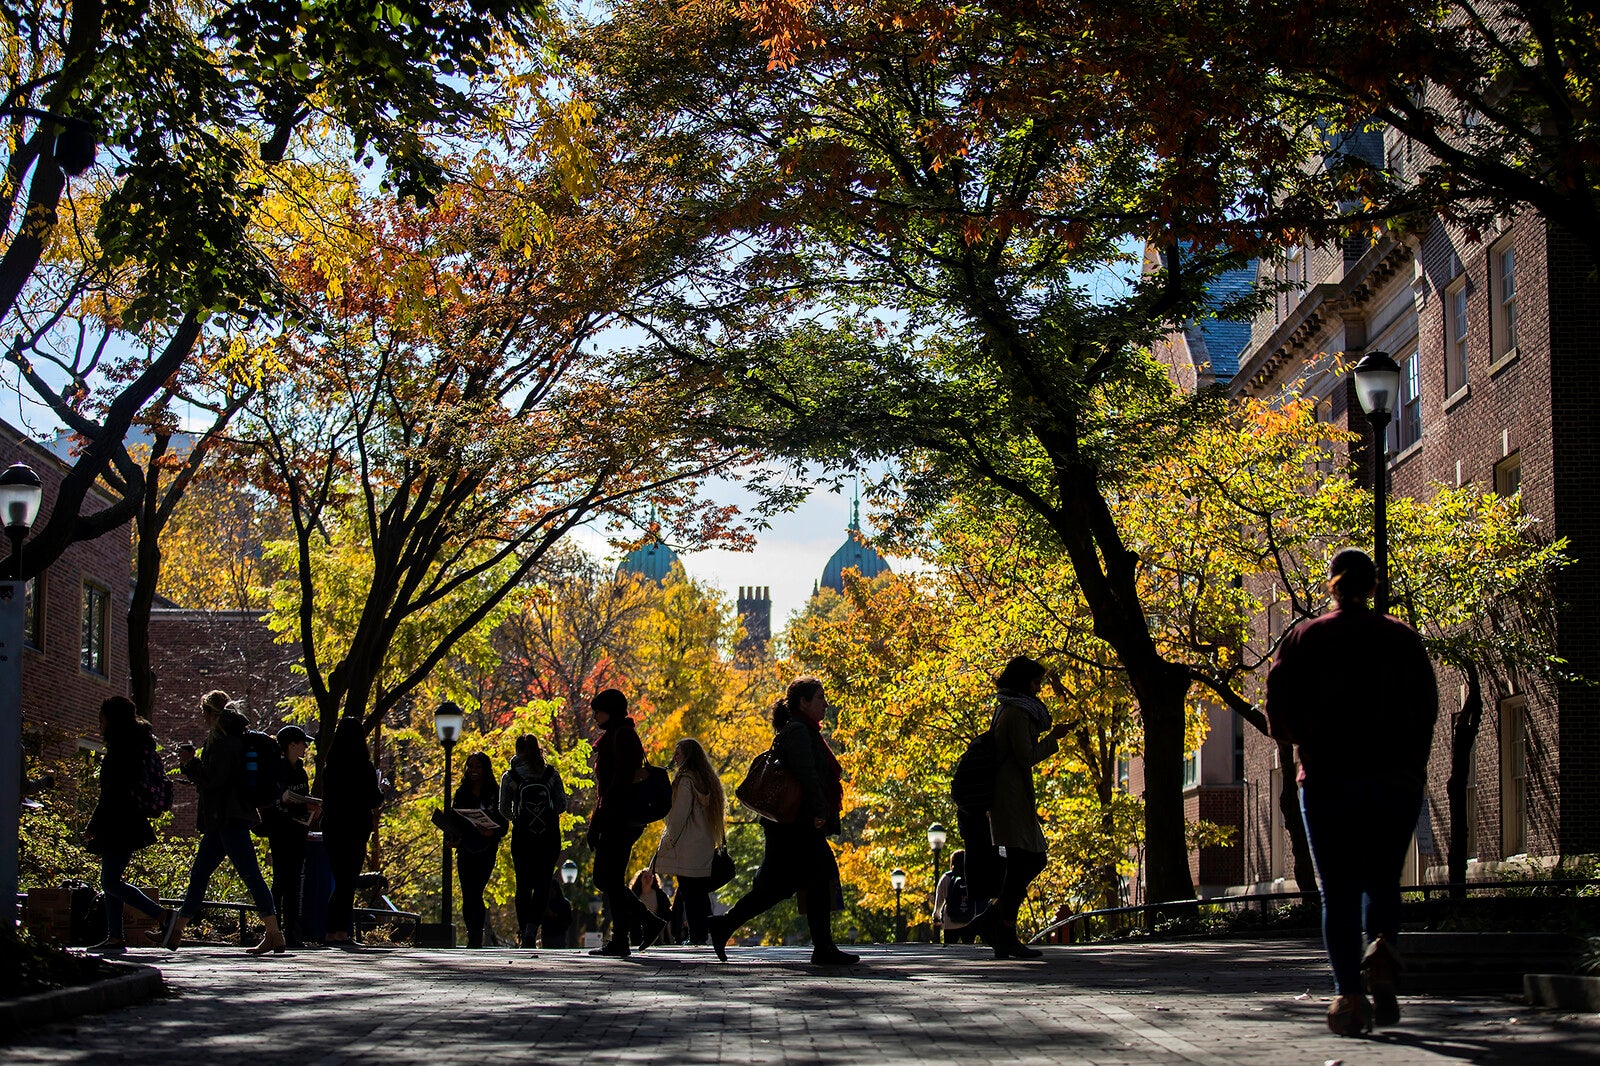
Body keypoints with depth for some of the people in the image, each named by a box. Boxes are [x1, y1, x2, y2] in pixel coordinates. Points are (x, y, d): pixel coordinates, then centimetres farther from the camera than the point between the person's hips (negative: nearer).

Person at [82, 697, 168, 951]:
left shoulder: (120, 747, -13)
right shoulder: (134, 744, 16)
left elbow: (112, 792, -19)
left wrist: (93, 825, -16)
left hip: (119, 825, -10)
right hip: (126, 824, 10)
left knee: (110, 883, -11)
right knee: (111, 881, 11)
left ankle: (163, 916, -18)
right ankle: (115, 936, 10)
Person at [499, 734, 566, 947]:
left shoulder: (510, 777, 0)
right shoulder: (551, 774, 2)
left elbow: (504, 810, -1)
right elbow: (562, 805, 2)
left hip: (522, 837, 0)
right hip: (549, 837, 0)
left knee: (523, 886, 10)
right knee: (543, 884, 4)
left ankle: (526, 935, 8)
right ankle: (533, 927, -14)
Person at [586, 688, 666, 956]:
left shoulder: (622, 735, -9)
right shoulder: (613, 736, 21)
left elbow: (621, 779, -19)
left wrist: (599, 818, -21)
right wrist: (596, 822, 21)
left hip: (620, 820, -10)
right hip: (616, 821, 10)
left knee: (610, 881, -7)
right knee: (604, 879, 11)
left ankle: (619, 942, -4)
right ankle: (647, 922, 11)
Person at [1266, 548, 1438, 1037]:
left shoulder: (1304, 638, 4)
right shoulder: (1403, 638, 7)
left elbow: (1279, 707, -2)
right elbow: (1427, 707, 0)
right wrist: (1412, 766, 9)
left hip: (1328, 777, -1)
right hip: (1396, 776, 1)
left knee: (1339, 890, 3)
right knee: (1383, 881, 14)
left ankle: (1348, 992, -9)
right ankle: (1383, 949, -15)